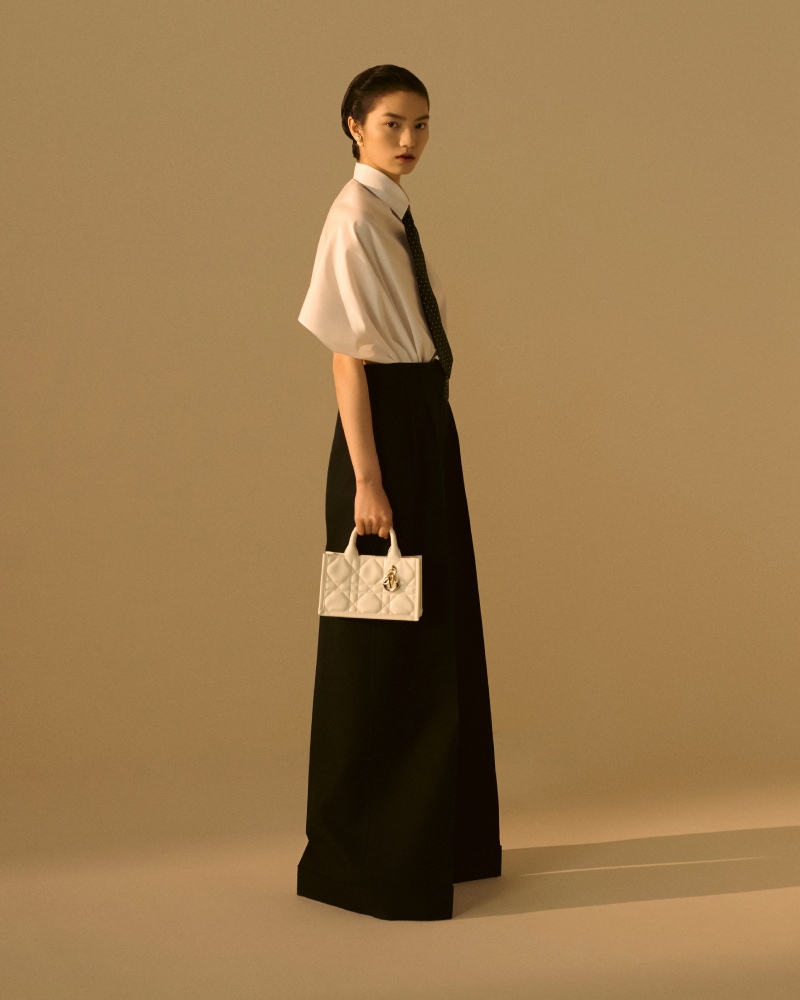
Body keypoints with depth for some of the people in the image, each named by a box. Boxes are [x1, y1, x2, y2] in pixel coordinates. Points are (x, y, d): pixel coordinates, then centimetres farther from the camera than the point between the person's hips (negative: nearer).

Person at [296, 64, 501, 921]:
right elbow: (348, 361, -18)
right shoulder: (353, 218, -13)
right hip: (384, 433, -10)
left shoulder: (393, 212, 15)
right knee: (388, 649, -3)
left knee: (438, 636, 15)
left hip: (427, 431, 10)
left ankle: (437, 838, 28)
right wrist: (368, 481, -21)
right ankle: (369, 859, 9)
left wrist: (420, 457, 17)